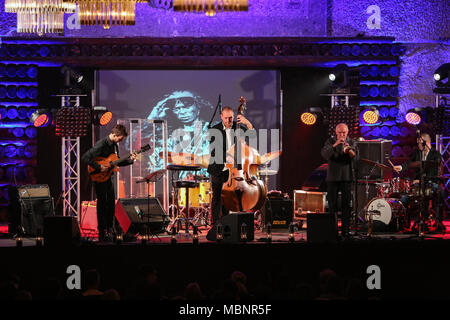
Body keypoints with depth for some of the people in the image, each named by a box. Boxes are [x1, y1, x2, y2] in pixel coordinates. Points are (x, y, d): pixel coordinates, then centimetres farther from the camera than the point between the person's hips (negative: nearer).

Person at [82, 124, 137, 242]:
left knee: (111, 204, 12)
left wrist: (129, 160, 4)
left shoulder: (114, 145, 7)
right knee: (102, 204, -4)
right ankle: (102, 233, 3)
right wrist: (99, 167, -27)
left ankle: (109, 230, 23)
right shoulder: (101, 144, -20)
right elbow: (85, 157, -26)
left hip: (108, 178, 8)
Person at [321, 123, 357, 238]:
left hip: (346, 177, 0)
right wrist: (335, 145, -29)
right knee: (332, 205, 2)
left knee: (346, 205, -3)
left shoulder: (352, 142, 3)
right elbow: (324, 154, -15)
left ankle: (345, 231, -1)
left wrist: (350, 151, -35)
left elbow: (356, 156, -13)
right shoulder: (330, 141, 3)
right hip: (332, 177, 0)